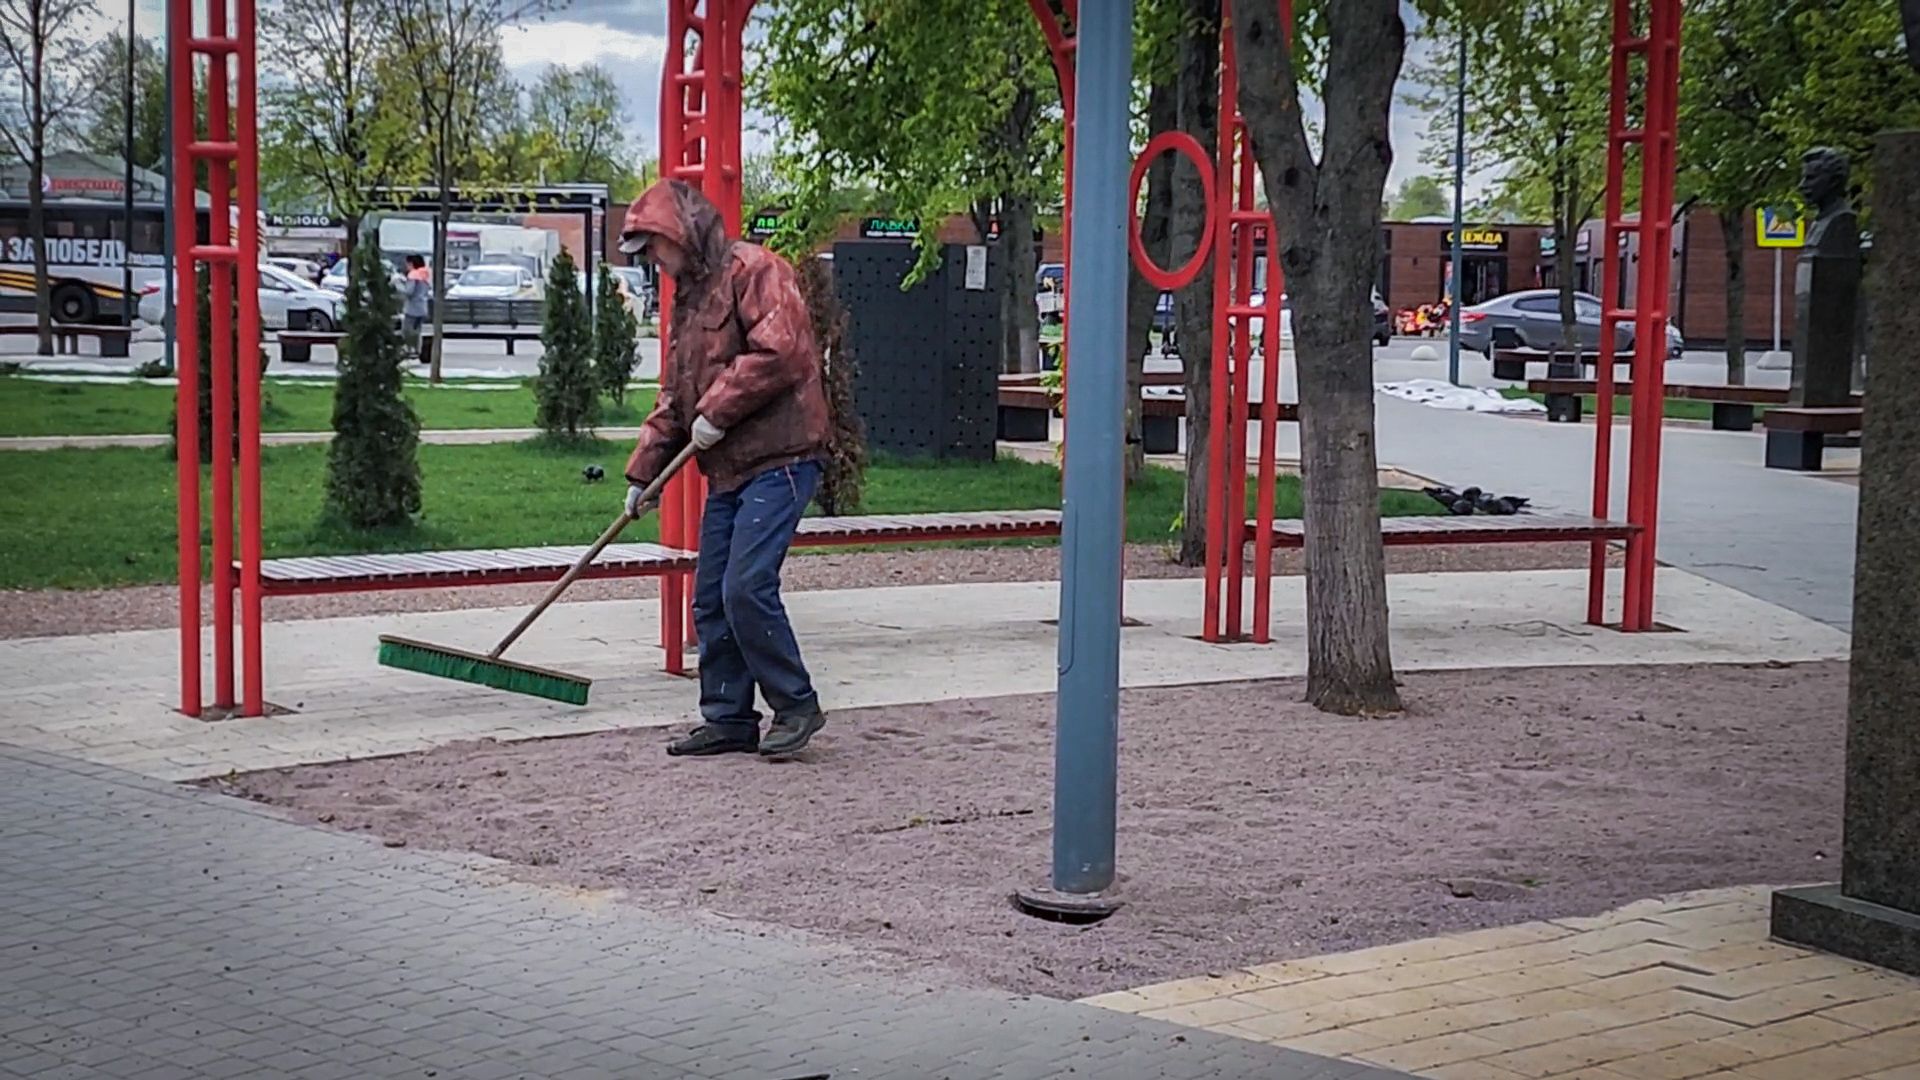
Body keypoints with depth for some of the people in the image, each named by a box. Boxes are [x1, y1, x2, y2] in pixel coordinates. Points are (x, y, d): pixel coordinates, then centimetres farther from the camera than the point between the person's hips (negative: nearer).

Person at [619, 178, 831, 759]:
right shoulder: (689, 296, 22)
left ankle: (796, 705, 0)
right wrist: (644, 470, 20)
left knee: (747, 588, -15)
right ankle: (728, 718, 15)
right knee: (711, 599, 7)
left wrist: (717, 411, -16)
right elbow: (674, 399, 26)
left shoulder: (754, 270, -8)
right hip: (727, 470, 10)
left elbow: (781, 352, -22)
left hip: (778, 460, -10)